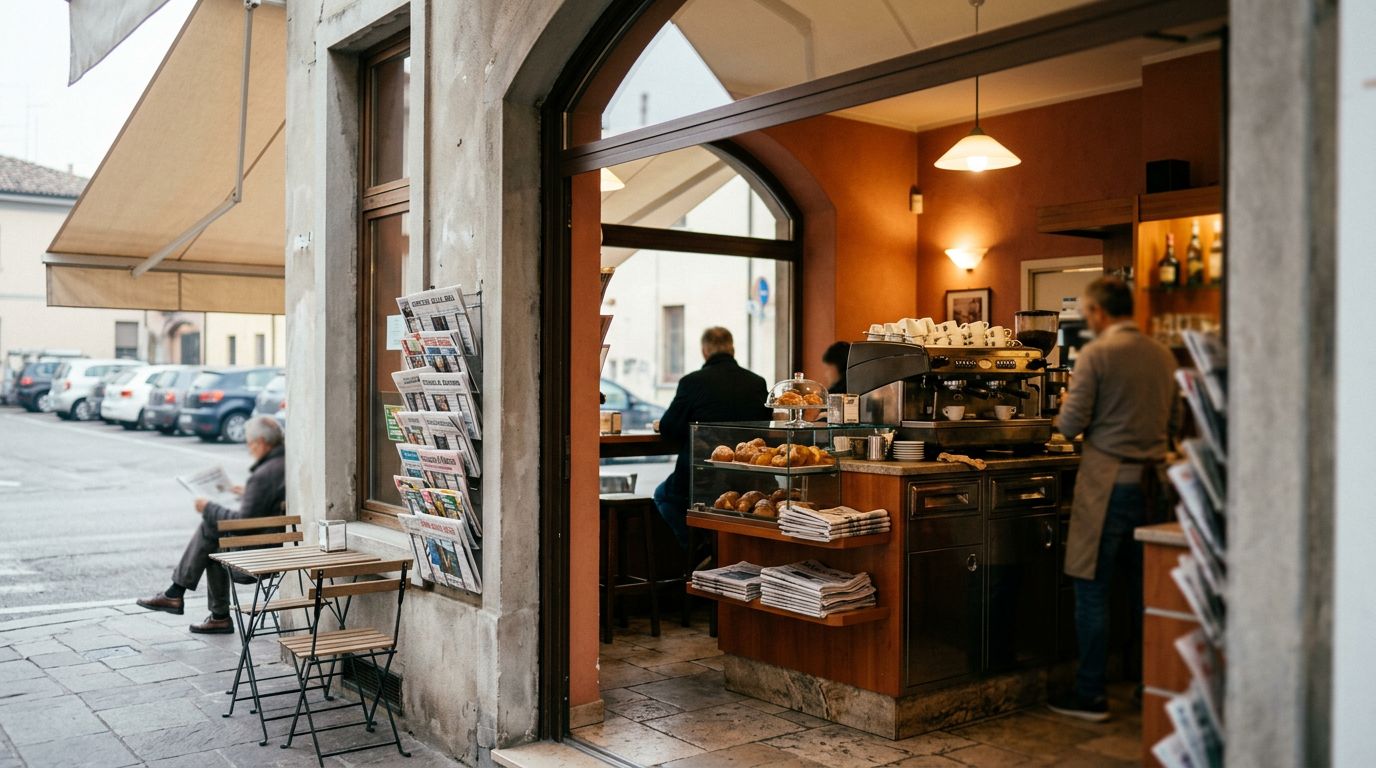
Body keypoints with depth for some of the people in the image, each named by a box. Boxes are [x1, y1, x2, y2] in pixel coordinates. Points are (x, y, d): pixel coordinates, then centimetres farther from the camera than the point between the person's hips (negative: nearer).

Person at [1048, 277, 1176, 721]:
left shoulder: (1096, 354, -10)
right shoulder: (1163, 356, 9)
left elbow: (1070, 425, -12)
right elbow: (1174, 422, 18)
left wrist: (1065, 414, 9)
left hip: (1108, 483, -6)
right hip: (1151, 481, 6)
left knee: (1092, 590, 1)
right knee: (1148, 587, 14)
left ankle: (1090, 694, 5)